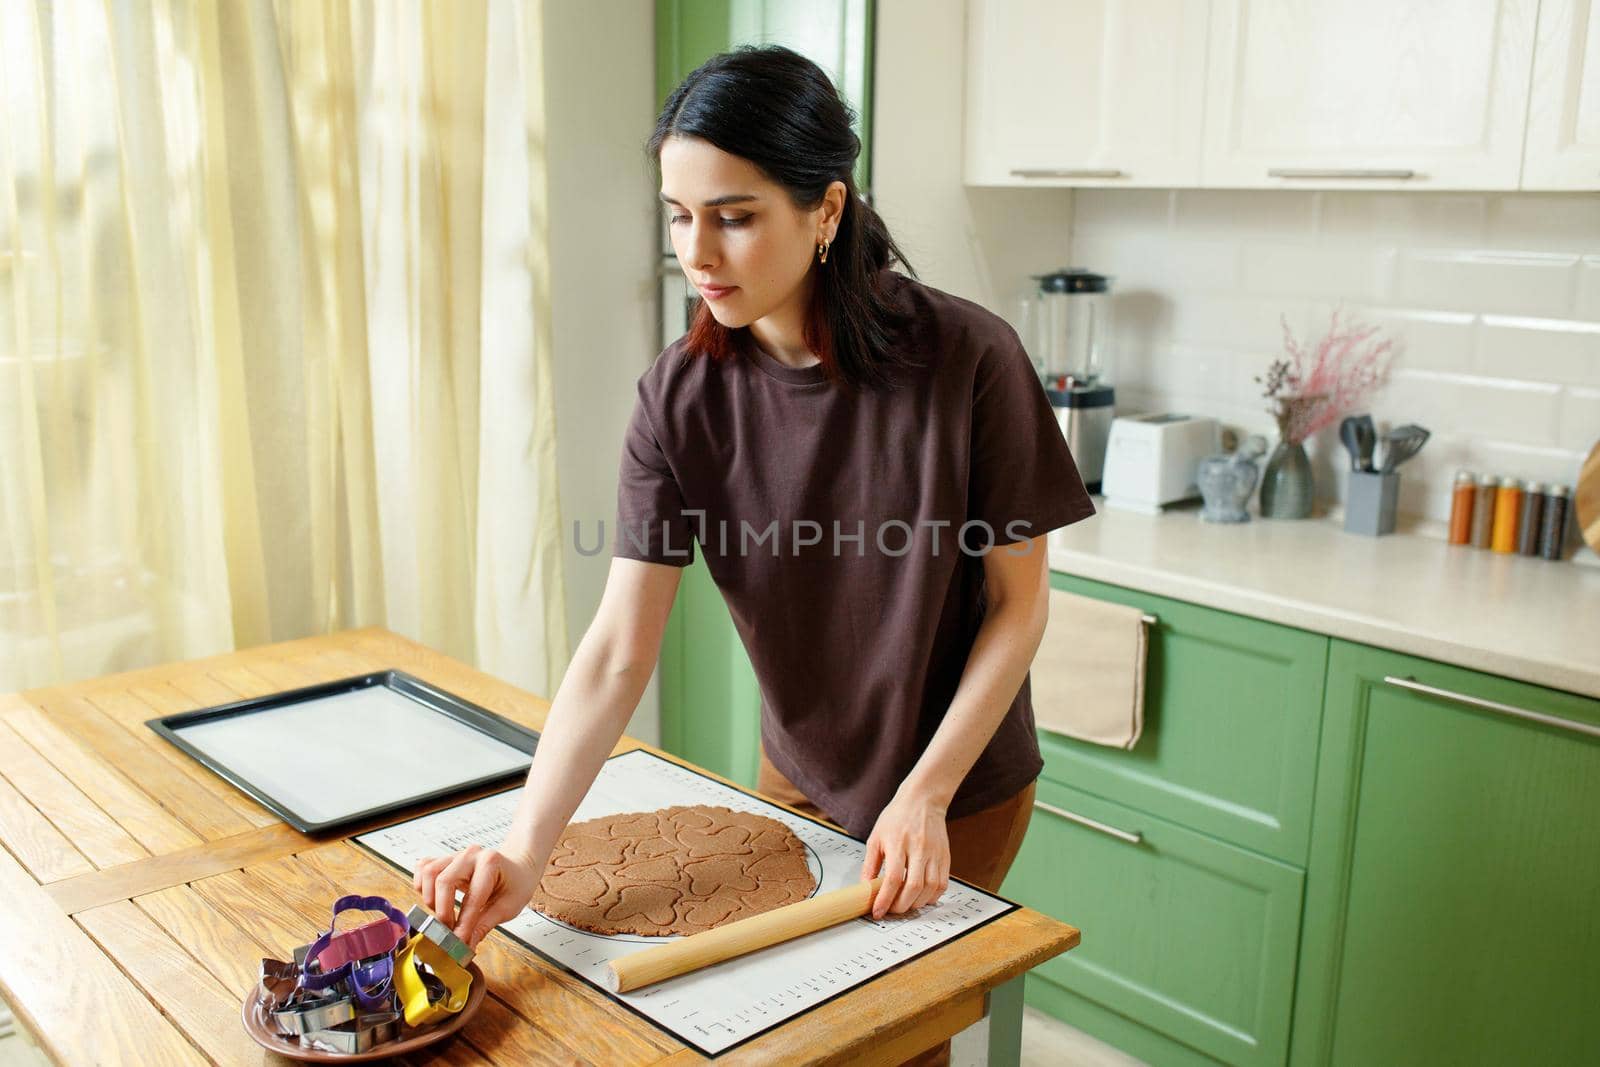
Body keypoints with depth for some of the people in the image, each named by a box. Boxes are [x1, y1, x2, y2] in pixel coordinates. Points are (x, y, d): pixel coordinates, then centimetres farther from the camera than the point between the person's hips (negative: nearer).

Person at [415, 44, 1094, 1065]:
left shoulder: (966, 357, -26)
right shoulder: (683, 394, -18)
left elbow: (1019, 601, -15)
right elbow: (617, 652, -21)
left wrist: (927, 795, -20)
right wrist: (524, 850, -32)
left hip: (963, 785, -3)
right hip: (799, 770, 3)